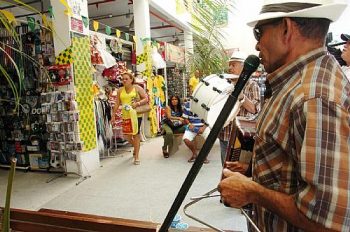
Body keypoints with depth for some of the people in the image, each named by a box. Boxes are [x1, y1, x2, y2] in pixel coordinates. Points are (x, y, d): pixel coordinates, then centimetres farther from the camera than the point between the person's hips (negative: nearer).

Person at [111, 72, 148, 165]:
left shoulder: (137, 88, 0)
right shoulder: (120, 90, 8)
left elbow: (146, 99, -2)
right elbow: (117, 104, 10)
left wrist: (137, 103, -18)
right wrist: (113, 115, 8)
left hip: (136, 115, -3)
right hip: (125, 116, 3)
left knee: (136, 134, -2)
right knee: (127, 136, 6)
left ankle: (136, 156, 8)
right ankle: (135, 147, 40)